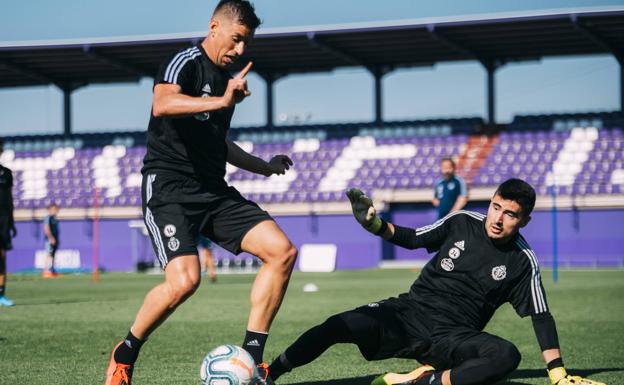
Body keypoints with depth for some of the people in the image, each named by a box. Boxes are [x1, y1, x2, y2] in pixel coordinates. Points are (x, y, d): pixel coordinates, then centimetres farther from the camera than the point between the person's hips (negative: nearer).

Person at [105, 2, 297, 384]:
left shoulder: (228, 79, 20)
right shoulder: (185, 63, -6)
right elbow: (162, 105, -30)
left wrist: (264, 166, 30)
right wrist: (222, 102, -40)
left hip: (213, 190, 8)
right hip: (169, 187, -8)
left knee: (283, 251, -9)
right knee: (185, 280, -27)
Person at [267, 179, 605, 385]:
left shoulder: (522, 261, -1)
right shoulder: (462, 223, 3)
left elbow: (541, 317, 2)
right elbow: (412, 239, 15)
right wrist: (374, 225, -2)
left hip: (455, 338, -1)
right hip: (411, 312, 1)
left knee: (507, 355, -35)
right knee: (341, 325, -26)